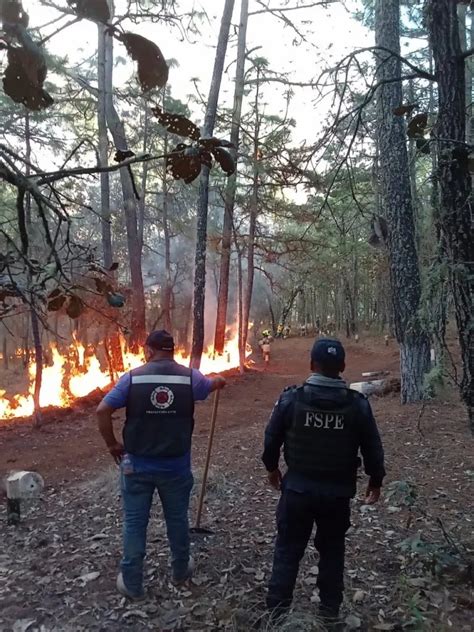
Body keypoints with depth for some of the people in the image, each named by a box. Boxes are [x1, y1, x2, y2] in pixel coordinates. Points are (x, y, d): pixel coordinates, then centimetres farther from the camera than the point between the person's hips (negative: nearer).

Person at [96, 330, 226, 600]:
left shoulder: (133, 377, -10)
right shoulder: (190, 377, -6)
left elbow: (102, 410, -12)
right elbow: (212, 384, 16)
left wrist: (113, 444, 2)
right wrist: (220, 380, 41)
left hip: (137, 464, -1)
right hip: (176, 465, 1)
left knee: (135, 522, 14)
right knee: (177, 519, 19)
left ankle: (132, 583, 26)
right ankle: (181, 571, 39)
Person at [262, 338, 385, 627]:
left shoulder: (291, 398, -12)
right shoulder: (358, 404, -10)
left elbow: (271, 438, -1)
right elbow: (373, 448, -2)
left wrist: (272, 467, 17)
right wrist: (376, 481, 16)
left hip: (298, 488, -1)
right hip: (338, 492, 1)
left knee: (288, 551, 12)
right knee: (332, 551, 19)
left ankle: (278, 612, 20)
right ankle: (330, 612, 30)